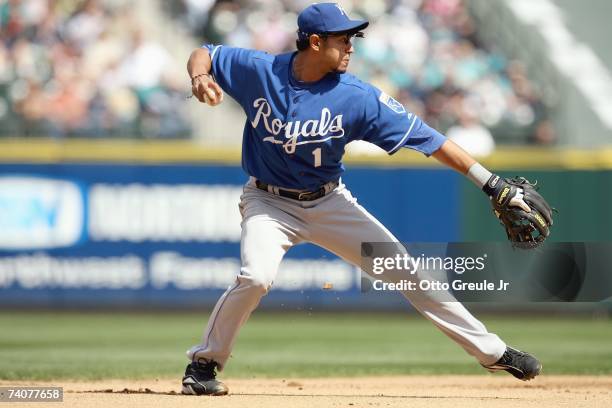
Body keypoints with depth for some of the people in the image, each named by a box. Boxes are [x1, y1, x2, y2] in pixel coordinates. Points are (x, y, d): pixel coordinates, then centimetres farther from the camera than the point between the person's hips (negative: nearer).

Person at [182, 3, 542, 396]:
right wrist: (200, 78, -28)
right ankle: (203, 363, -8)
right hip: (269, 201, -2)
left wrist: (492, 183, -23)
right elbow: (204, 53, -2)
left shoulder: (357, 97, -18)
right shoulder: (258, 70, -17)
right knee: (256, 277, -29)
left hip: (330, 202, 2)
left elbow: (423, 136, -19)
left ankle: (491, 351, 11)